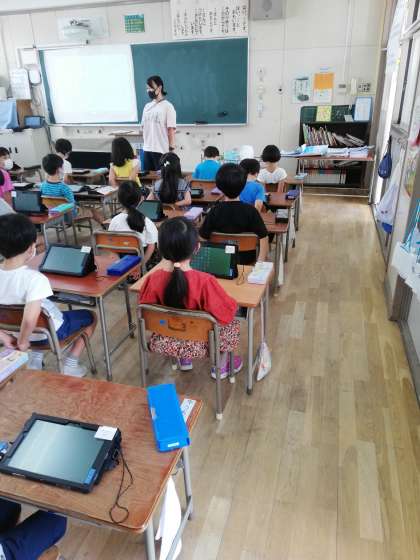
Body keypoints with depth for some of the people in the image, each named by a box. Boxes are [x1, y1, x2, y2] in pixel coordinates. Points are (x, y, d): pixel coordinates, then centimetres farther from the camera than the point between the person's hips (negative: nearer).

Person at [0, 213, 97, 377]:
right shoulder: (35, 278, -33)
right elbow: (30, 319, -43)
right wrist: (22, 341, -25)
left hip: (15, 330, 6)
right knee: (91, 316, 19)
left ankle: (35, 360, 33)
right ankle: (70, 366, 20)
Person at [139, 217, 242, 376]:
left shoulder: (152, 279, -21)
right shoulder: (204, 281, -31)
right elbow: (227, 314, -21)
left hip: (164, 343, 4)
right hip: (198, 345, -3)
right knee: (232, 322, 22)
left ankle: (184, 360, 42)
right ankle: (221, 367, 34)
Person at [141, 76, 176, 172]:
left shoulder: (167, 106, -5)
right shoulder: (147, 106, 13)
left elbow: (171, 129, -9)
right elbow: (144, 127, 15)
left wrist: (171, 149, -13)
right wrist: (145, 145, 11)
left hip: (162, 150, -6)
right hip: (147, 149, 6)